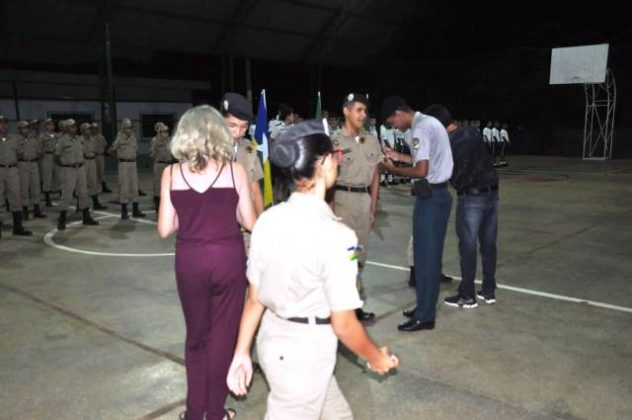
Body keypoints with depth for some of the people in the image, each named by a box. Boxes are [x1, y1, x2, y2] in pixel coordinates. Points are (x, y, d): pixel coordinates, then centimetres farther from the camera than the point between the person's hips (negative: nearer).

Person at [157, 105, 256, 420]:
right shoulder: (234, 169, -6)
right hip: (228, 258, -1)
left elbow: (165, 228, -2)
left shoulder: (171, 173, -2)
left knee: (196, 334, 21)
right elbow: (249, 222, -3)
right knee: (223, 334, 14)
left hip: (189, 260, 2)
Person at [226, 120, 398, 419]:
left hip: (271, 338, 7)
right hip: (305, 353, -7)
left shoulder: (267, 219, -5)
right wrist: (376, 358, 1)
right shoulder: (335, 235, -24)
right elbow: (343, 324, -17)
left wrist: (241, 353, 14)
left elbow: (254, 297, 3)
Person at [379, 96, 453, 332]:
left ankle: (425, 316, 4)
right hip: (437, 194, 10)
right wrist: (399, 157, 17)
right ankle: (425, 307, 24)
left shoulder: (420, 129, -16)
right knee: (429, 253, 14)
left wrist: (392, 169, -10)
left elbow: (421, 171, -23)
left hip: (430, 196, -10)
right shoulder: (429, 122, 15)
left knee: (425, 255, -4)